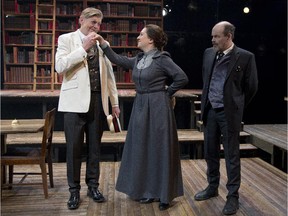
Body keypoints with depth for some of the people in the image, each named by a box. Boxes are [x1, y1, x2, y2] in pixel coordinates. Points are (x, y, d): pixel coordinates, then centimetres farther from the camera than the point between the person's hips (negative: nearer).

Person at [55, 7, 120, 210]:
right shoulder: (66, 39, 4)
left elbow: (109, 74, 15)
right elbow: (60, 66, -11)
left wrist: (115, 102, 12)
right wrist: (84, 48, -12)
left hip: (98, 101, 4)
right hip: (76, 101, -3)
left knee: (95, 146, 9)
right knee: (74, 147, 1)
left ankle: (93, 186, 22)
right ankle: (74, 191, 14)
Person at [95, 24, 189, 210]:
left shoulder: (162, 59, -11)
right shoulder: (138, 59, 10)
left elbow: (182, 78, -13)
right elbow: (118, 60, 12)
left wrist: (165, 93, -6)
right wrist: (103, 43, 8)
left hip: (157, 108, -8)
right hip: (141, 107, 8)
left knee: (159, 149, 1)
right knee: (142, 149, 12)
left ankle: (163, 194, 15)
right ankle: (146, 190, 27)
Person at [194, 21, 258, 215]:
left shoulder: (245, 57, -10)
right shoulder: (209, 53, 5)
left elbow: (251, 86, -2)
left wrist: (237, 106, 6)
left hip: (229, 113, -5)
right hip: (210, 111, 5)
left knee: (231, 155, 4)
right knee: (210, 152, 15)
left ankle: (233, 196, 17)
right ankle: (212, 187, 33)